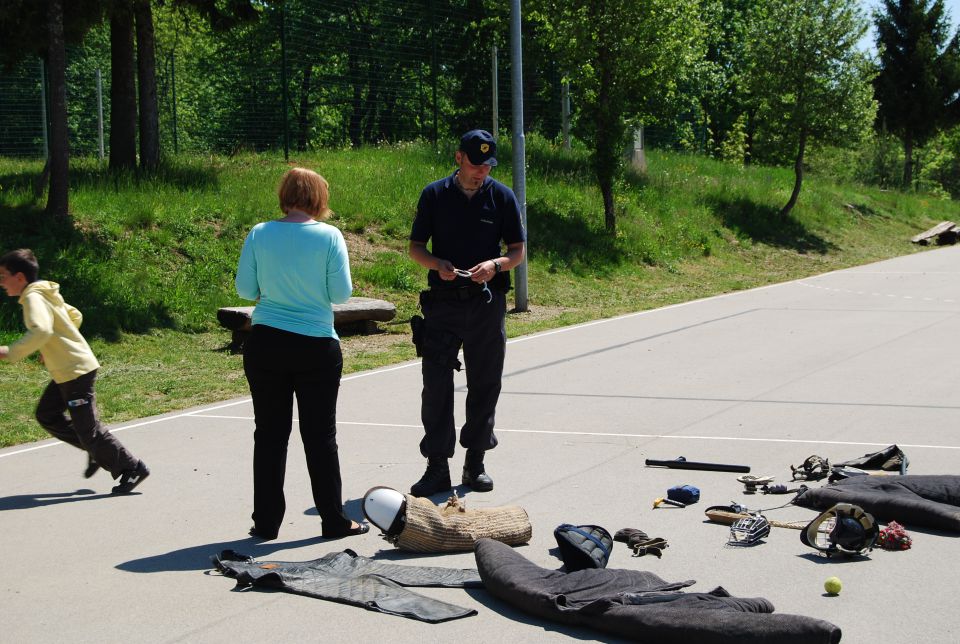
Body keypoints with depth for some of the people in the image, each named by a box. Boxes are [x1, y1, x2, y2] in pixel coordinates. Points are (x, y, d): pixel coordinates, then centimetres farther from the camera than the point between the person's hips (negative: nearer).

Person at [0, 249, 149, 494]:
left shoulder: (33, 298, -17)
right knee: (47, 415, 16)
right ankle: (97, 451, 21)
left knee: (88, 428, -3)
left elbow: (40, 331, -36)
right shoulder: (45, 293, 13)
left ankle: (132, 469, 7)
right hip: (65, 372, 10)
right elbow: (75, 316, 25)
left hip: (76, 372, -10)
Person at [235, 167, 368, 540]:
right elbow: (341, 293, -7)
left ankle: (266, 522, 13)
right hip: (317, 347, -2)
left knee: (269, 434, 9)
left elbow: (245, 289, 1)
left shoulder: (260, 234, -2)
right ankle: (334, 521, 13)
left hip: (265, 343, 2)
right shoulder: (329, 236, -8)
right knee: (320, 436, 7)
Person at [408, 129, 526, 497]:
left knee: (485, 385, 6)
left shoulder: (502, 197, 3)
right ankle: (437, 467, 0)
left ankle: (475, 463, 18)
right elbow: (415, 247, 6)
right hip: (442, 303, -1)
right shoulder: (434, 195, 2)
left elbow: (518, 250, 6)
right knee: (436, 386, -4)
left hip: (487, 304, 1)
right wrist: (436, 264, -14)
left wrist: (496, 264, -15)